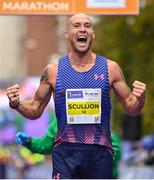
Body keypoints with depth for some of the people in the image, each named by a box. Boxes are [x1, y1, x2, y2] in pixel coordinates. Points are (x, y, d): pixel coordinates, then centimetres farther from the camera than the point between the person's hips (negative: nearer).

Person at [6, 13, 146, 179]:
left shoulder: (110, 68, 2)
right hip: (66, 152, -1)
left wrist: (140, 99, -14)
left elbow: (130, 108, 8)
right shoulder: (53, 70, 2)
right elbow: (35, 110, 9)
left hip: (99, 152, 1)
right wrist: (16, 104, -11)